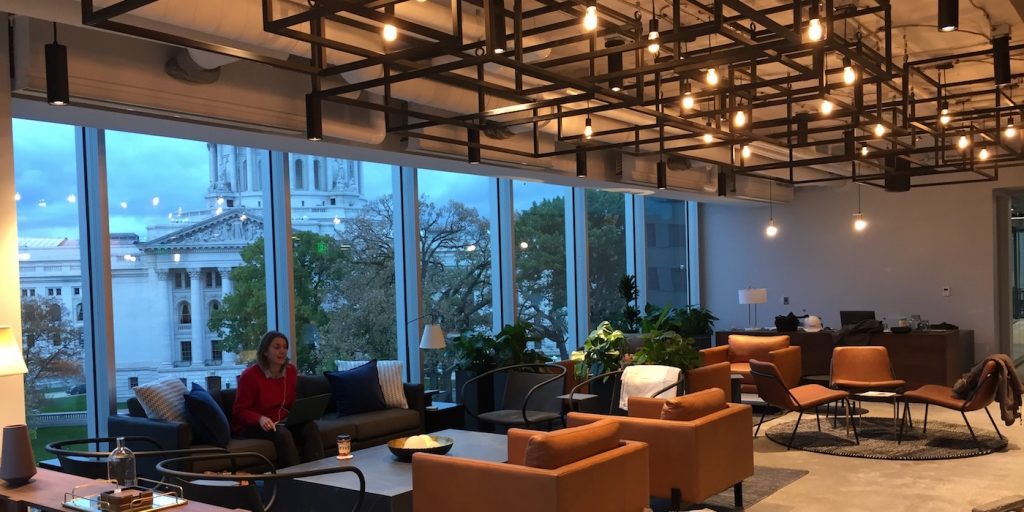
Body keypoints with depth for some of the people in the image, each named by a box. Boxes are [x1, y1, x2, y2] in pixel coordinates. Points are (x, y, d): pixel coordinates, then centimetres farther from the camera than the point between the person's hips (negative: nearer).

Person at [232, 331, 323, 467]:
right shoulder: (250, 376, -14)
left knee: (310, 426, -22)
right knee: (283, 433, -34)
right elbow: (239, 411, -12)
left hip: (282, 422, 5)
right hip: (252, 426, -5)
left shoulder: (291, 371, 3)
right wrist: (260, 419, -31)